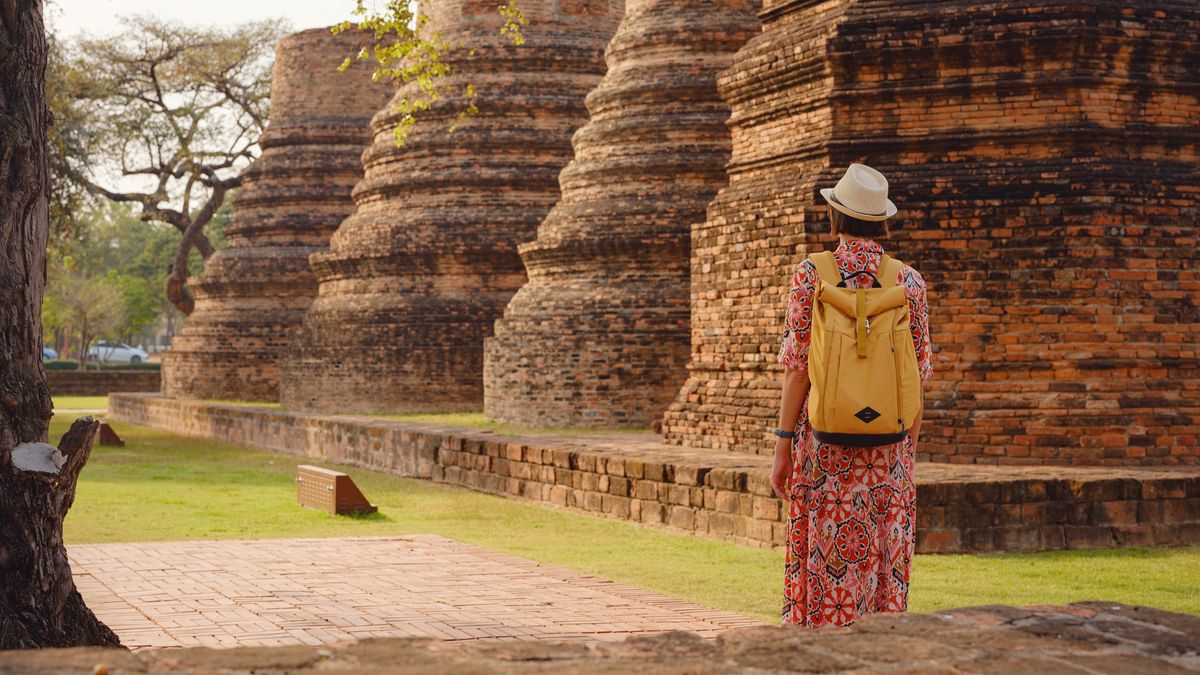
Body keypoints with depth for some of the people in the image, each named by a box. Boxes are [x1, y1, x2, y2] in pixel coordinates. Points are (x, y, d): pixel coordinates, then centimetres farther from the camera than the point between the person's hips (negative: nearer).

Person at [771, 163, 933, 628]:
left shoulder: (812, 276, -6)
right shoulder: (908, 281, 2)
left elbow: (798, 367, -9)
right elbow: (918, 376, 4)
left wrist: (782, 447, -4)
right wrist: (909, 451, 12)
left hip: (826, 441, -2)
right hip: (888, 448, 3)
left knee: (826, 566, 2)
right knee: (884, 567, 9)